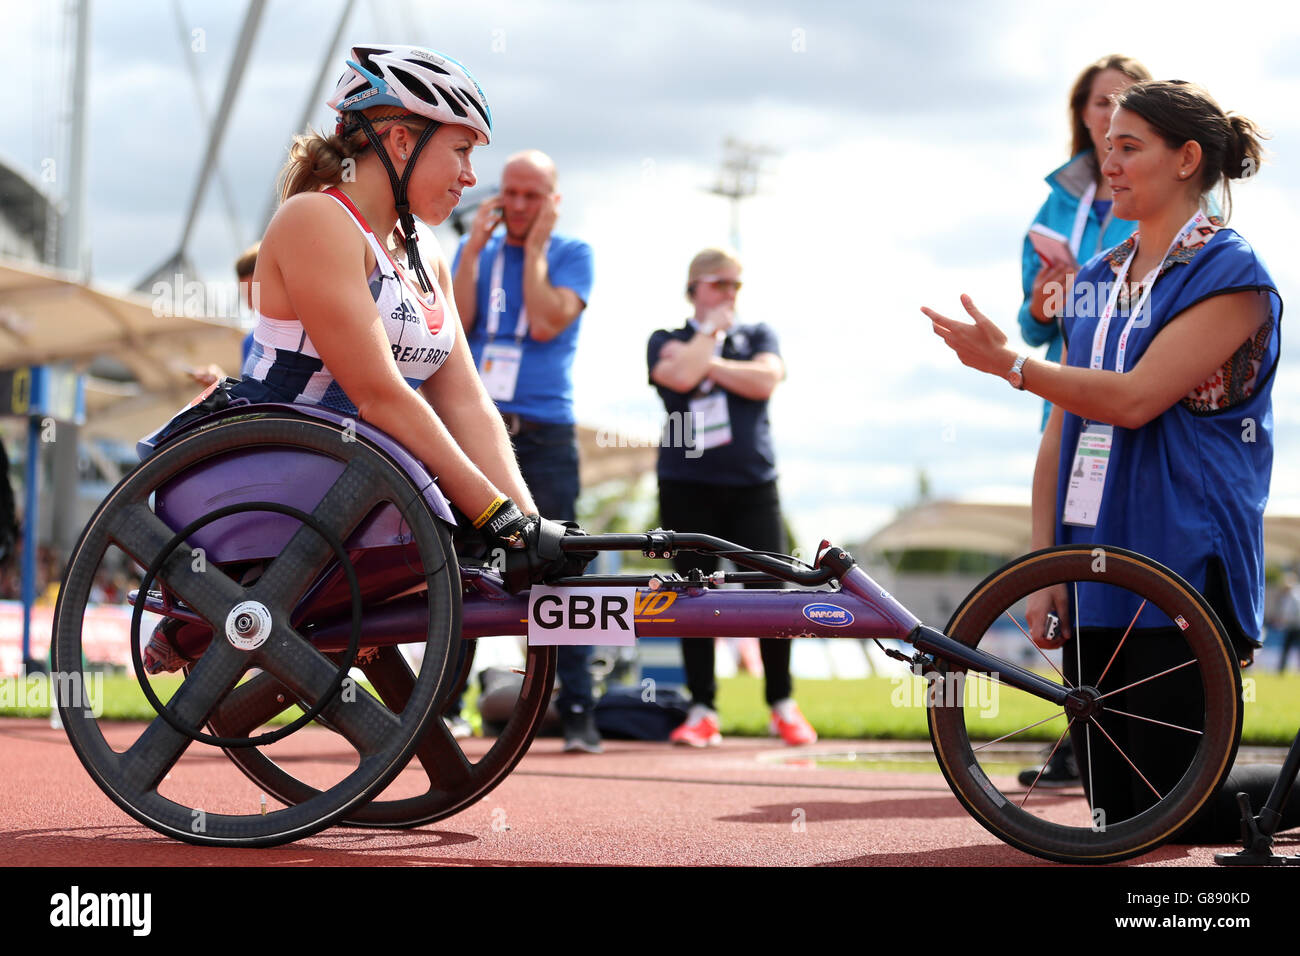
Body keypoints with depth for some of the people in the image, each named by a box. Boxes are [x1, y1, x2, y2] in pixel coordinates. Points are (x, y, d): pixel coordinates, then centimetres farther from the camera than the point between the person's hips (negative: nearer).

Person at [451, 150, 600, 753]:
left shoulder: (572, 255, 2)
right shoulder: (476, 247, 12)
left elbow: (545, 324, -14)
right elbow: (455, 325, -2)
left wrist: (534, 247, -8)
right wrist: (474, 248, -4)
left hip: (544, 436, -3)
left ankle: (577, 713, 0)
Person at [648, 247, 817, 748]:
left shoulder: (758, 335, 14)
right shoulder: (666, 341, 9)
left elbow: (765, 380, -7)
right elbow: (681, 376, -14)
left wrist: (706, 362, -7)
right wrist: (711, 330, -1)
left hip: (752, 483, 1)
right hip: (687, 485, -1)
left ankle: (782, 705, 8)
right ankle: (702, 710, 7)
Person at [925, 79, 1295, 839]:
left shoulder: (1230, 275, -7)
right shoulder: (1096, 281, 15)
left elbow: (1134, 398, -19)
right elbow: (1061, 432, 13)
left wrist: (1007, 363, -15)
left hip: (1186, 574, -7)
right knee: (1113, 808, 6)